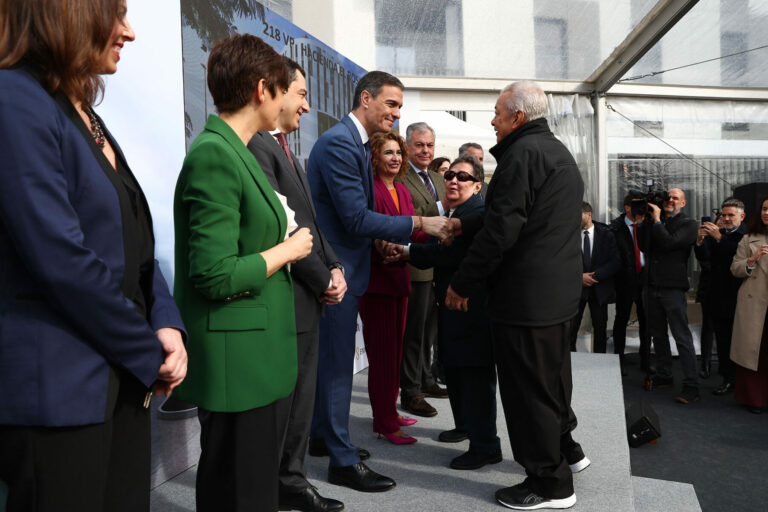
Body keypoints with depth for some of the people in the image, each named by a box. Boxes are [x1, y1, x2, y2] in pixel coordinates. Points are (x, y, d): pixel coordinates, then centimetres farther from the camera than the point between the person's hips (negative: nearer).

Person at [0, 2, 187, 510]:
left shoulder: (88, 117, 12)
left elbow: (137, 242, 11)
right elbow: (61, 261, -21)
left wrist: (168, 323, -4)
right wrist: (151, 353, -12)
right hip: (57, 389, -8)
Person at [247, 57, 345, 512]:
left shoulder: (284, 147, 17)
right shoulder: (256, 145, -15)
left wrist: (334, 267, 4)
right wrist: (324, 280, -12)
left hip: (307, 300, 10)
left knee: (301, 398, 18)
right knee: (278, 402, 3)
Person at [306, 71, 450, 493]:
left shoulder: (356, 142, 14)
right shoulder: (339, 143, -19)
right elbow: (356, 218, -24)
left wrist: (380, 240, 8)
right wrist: (418, 224, -21)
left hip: (342, 267, 10)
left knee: (332, 357, 19)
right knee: (338, 361, -1)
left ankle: (322, 437, 35)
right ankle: (343, 461, 13)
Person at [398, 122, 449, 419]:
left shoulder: (438, 179, 17)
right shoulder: (399, 178, -11)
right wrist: (439, 208, -23)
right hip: (415, 266, -8)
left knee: (431, 328, 18)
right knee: (414, 331, -1)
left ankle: (426, 380, 34)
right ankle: (410, 392, 11)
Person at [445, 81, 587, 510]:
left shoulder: (523, 153, -16)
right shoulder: (559, 151, 17)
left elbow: (503, 228, -22)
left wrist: (462, 284, -14)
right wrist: (464, 225, 17)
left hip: (527, 294, -10)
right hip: (561, 290, 10)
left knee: (528, 385, 2)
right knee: (551, 375, 23)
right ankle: (565, 449, 40)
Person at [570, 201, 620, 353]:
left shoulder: (606, 234, 0)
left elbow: (615, 262, -6)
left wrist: (594, 276, -14)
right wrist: (579, 276, -13)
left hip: (599, 289, 0)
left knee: (600, 330, 8)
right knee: (570, 329, -4)